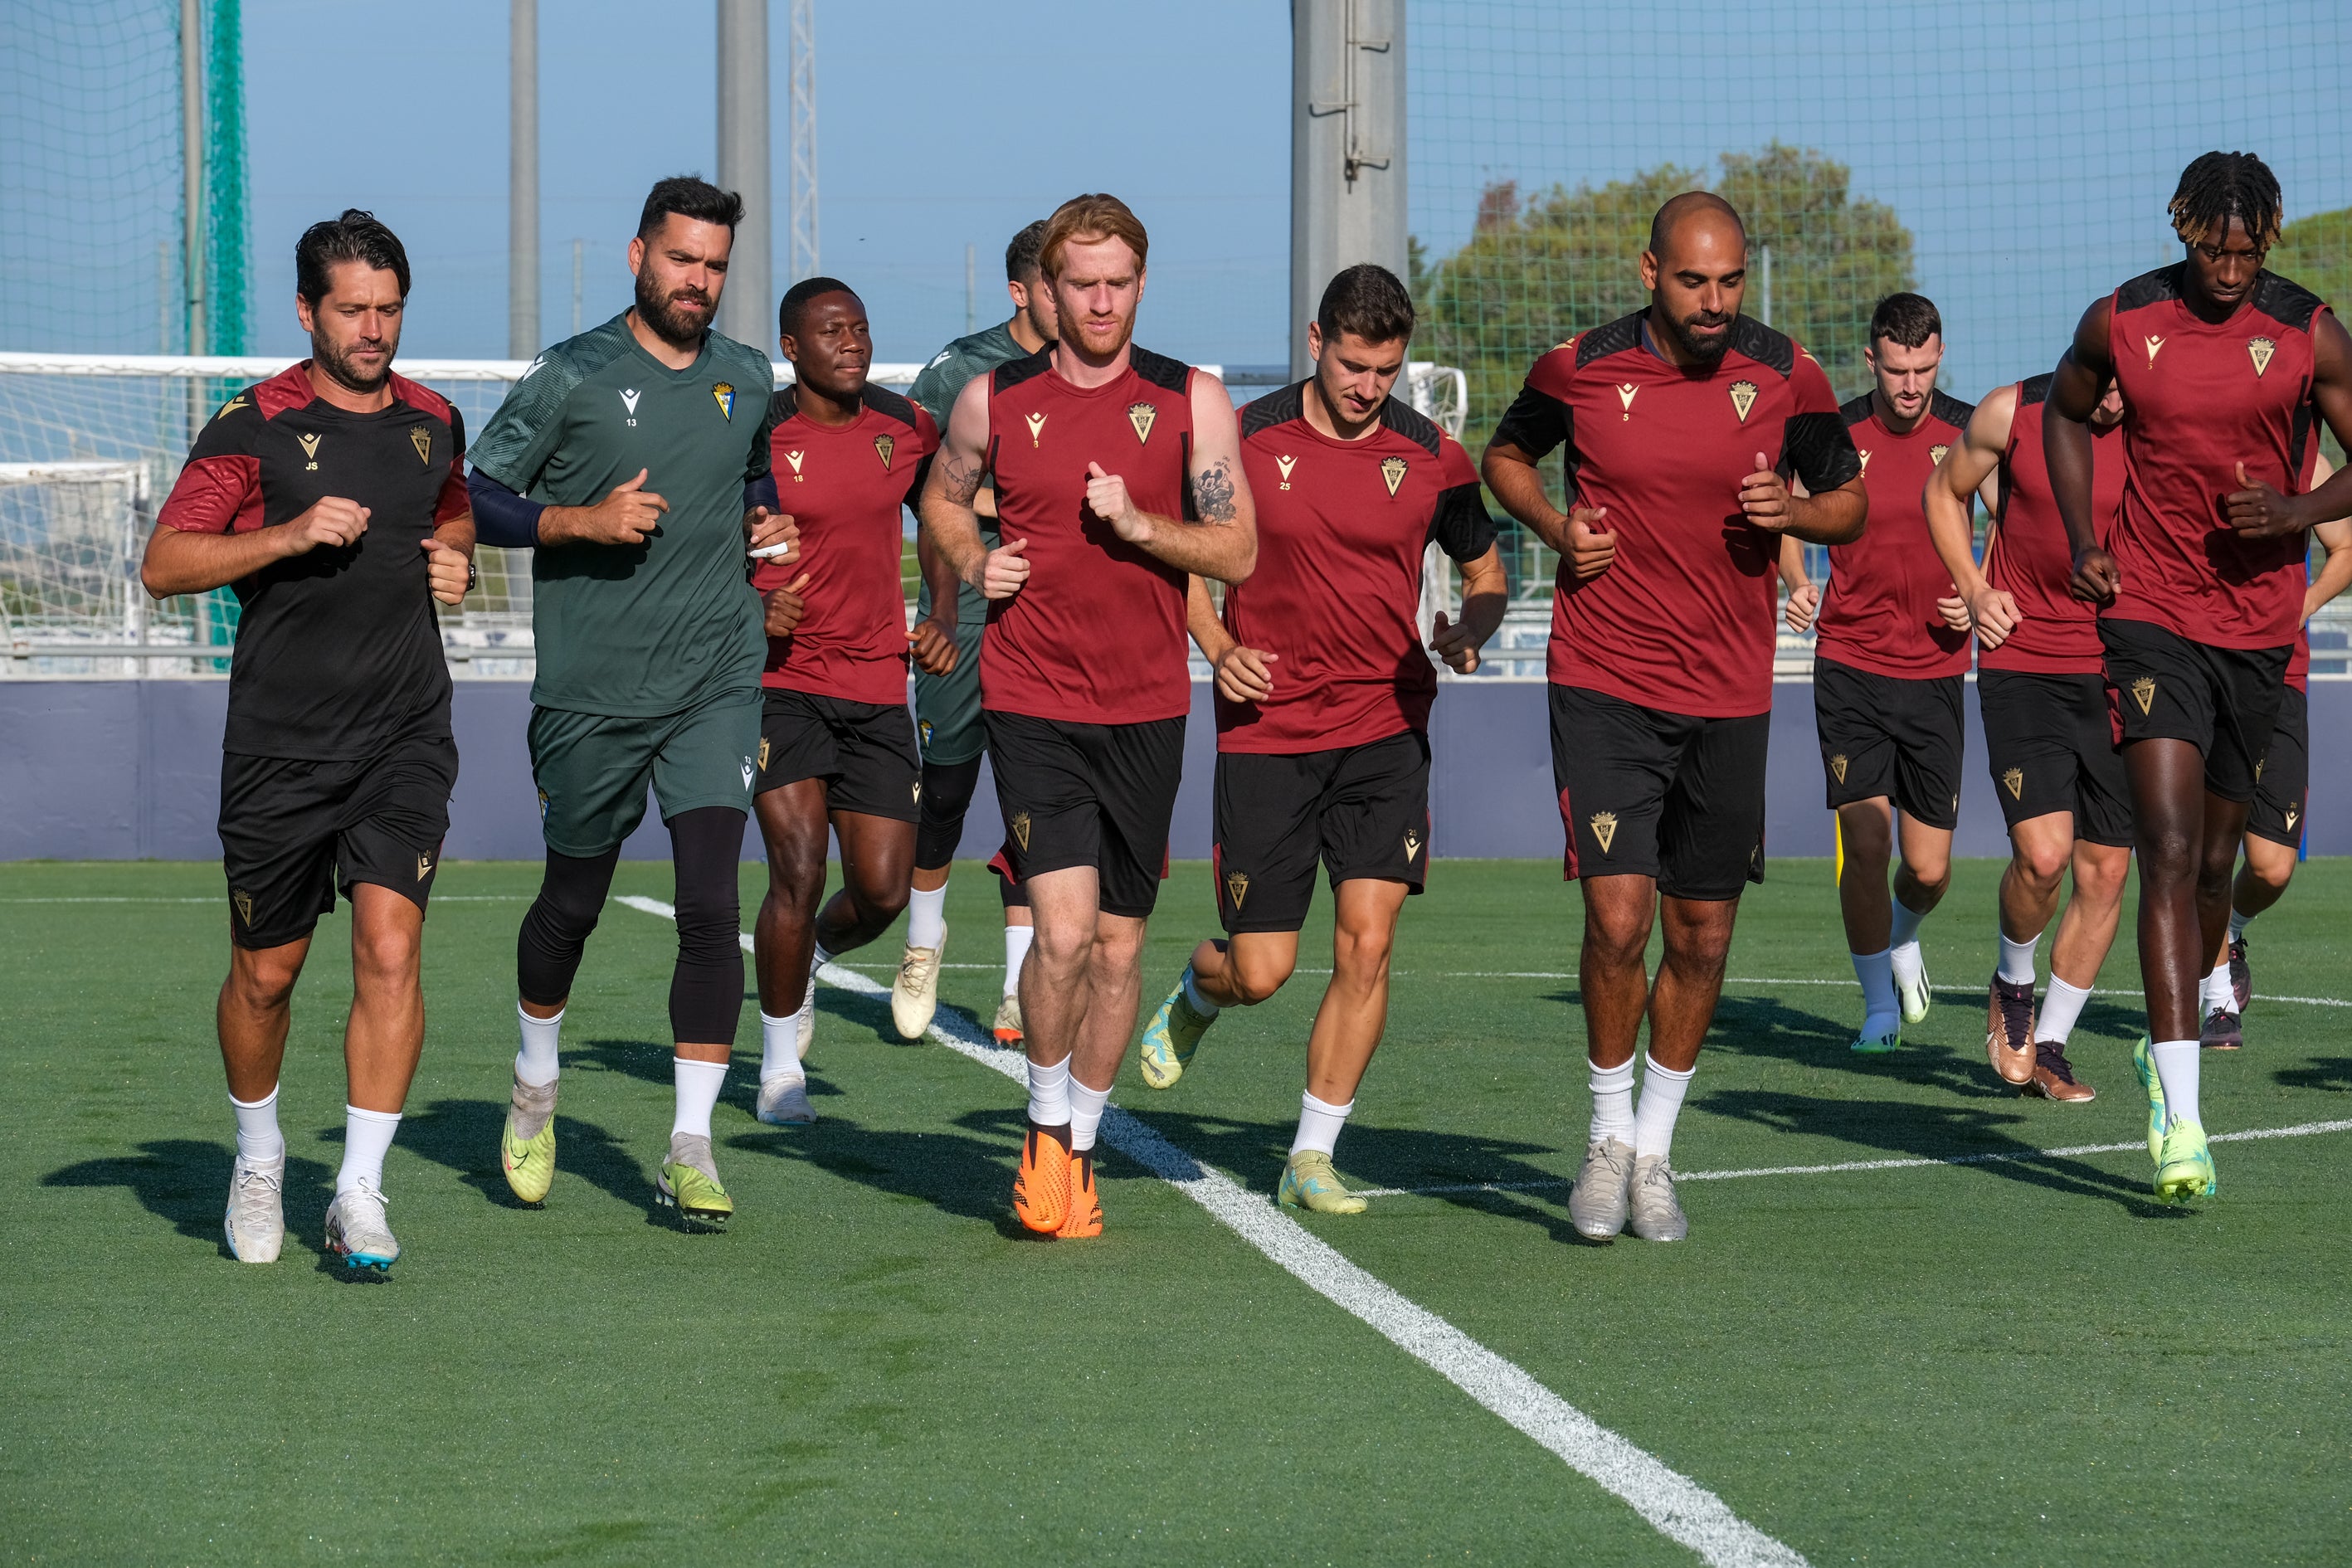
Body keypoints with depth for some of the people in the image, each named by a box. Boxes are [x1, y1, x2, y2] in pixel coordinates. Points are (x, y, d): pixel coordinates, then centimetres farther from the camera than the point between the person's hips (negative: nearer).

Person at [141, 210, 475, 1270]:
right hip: (279, 743, -2)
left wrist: (455, 563, 7)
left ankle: (360, 1194, -10)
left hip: (404, 737, 2)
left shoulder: (433, 424, 9)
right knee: (265, 972, 8)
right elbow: (162, 564, -8)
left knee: (389, 943, -14)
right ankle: (259, 1159, 34)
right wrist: (290, 535, -19)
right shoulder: (253, 426, -4)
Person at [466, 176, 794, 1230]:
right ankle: (536, 1085, 40)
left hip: (715, 684, 2)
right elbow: (475, 498, -3)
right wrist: (581, 520, -17)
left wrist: (762, 526, 9)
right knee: (573, 900, 12)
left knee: (711, 904, -11)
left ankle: (690, 1151, -7)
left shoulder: (748, 380, 9)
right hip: (592, 693, -2)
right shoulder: (574, 376, -4)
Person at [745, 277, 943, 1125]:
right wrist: (755, 605, -21)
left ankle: (810, 959, 36)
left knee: (882, 892, 0)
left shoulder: (904, 427, 5)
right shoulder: (756, 437, -9)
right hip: (781, 681, -4)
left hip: (876, 685, 4)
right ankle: (780, 1062, 6)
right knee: (799, 872, -13)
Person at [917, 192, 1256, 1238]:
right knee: (1064, 928, -16)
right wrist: (972, 565, 0)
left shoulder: (1191, 401, 1)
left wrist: (1139, 525, -15)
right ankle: (1045, 1123, 7)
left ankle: (1081, 1147, 25)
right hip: (1031, 703, -1)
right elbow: (942, 496, 20)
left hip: (1147, 709, 2)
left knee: (1120, 943, 7)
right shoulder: (995, 399, 2)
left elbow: (1238, 551, 1)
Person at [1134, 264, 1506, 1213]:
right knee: (1260, 974, -1)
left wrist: (1469, 634, -9)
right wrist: (1217, 646, -8)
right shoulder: (1246, 440, -4)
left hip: (1386, 732, 1)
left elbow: (1486, 572, 13)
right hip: (1266, 731, -1)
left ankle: (1312, 1159, 2)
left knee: (1366, 944, -11)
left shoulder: (1430, 456, 0)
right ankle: (1196, 993, 38)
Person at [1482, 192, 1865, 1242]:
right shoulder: (1580, 369, -5)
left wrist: (1794, 511, -12)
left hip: (1729, 698, 2)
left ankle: (1653, 1152, 26)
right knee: (1618, 917, -13)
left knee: (1703, 936, 7)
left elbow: (1850, 501, 10)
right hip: (1604, 687, -2)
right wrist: (1556, 527, -6)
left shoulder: (1787, 378, -2)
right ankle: (1609, 1135, 10)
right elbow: (1505, 456, 14)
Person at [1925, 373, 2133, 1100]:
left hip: (2116, 675, 2)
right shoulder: (2010, 413, -7)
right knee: (2043, 853, -16)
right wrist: (1975, 591, 0)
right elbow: (1944, 493, 12)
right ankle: (2012, 984, 16)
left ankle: (2050, 1046, 20)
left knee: (2105, 870, 3)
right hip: (2020, 666, -2)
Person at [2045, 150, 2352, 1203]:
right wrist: (2082, 541, 5)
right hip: (2150, 615, -2)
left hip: (2259, 626, 2)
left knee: (2214, 861, 13)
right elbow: (2065, 412, 17)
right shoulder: (2120, 323, -2)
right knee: (2169, 849, -15)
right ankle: (2181, 1122, -21)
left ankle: (2166, 1050, 40)